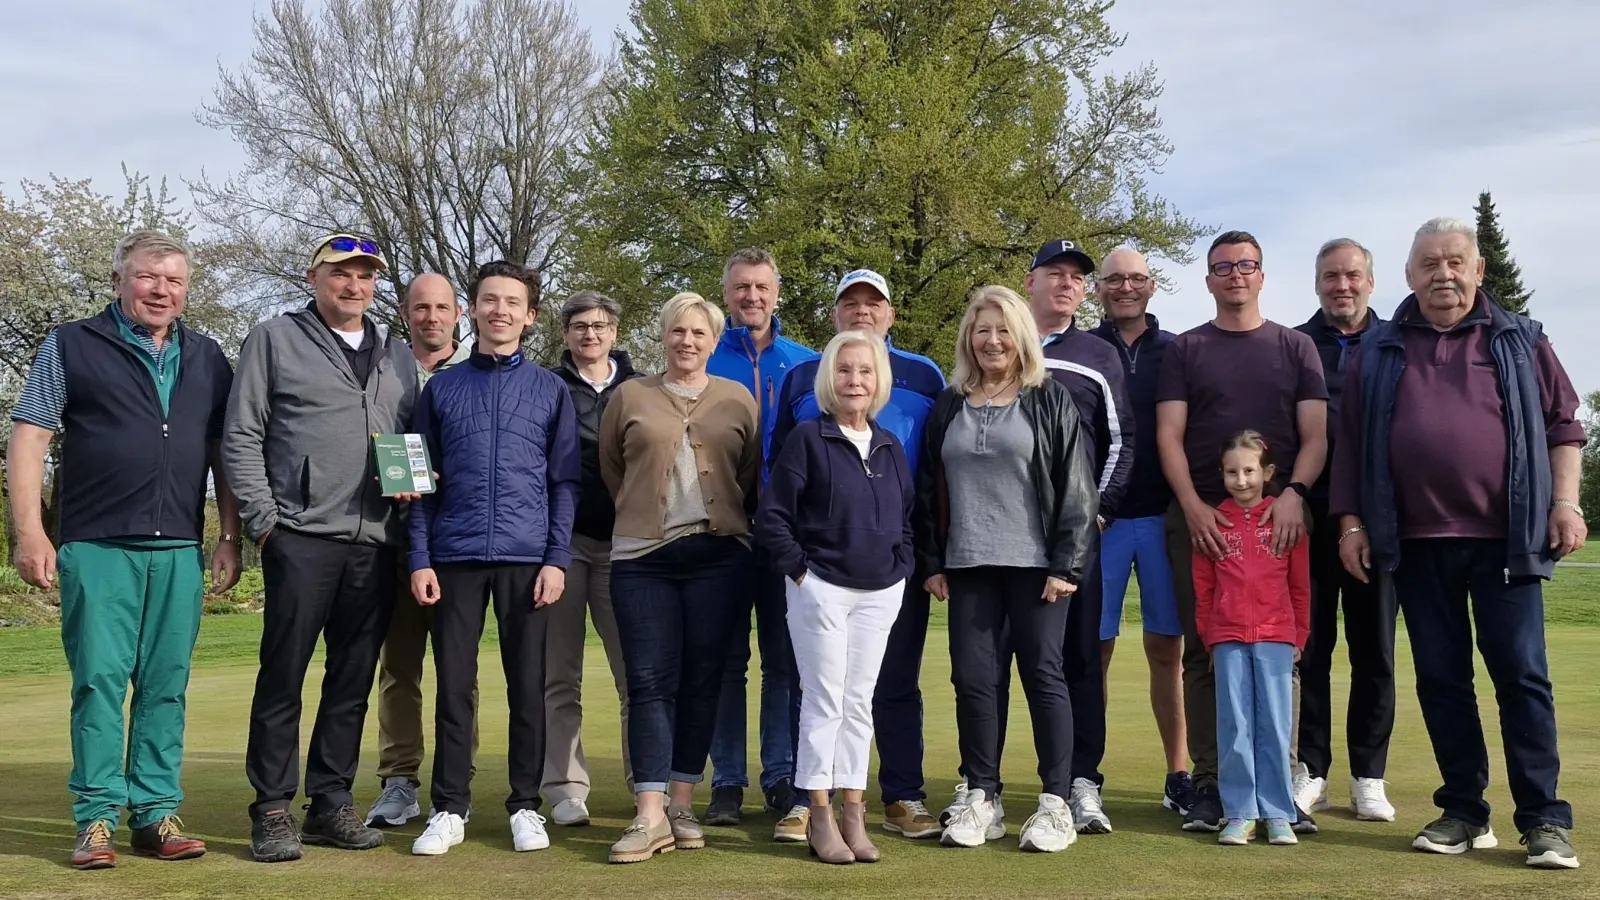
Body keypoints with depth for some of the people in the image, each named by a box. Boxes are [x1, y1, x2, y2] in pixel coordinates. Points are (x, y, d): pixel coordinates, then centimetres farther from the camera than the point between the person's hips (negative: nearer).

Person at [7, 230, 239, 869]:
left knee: (166, 685, 5)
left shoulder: (208, 359, 13)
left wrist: (230, 539, 8)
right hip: (97, 547, -3)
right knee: (99, 680, -2)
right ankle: (97, 818, 7)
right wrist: (30, 532, -8)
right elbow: (29, 439, 0)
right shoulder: (71, 346, 5)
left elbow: (225, 453, 15)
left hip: (179, 551, 3)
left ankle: (156, 814, 13)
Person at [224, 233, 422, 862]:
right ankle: (272, 811, 8)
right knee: (283, 676, -1)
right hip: (302, 535, -4)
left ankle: (331, 804, 19)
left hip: (377, 542, 4)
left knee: (353, 680, 9)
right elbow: (241, 437, 1)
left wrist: (414, 482, 0)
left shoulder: (398, 356, 18)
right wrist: (263, 520, -6)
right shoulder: (274, 339, 5)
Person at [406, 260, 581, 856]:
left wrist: (557, 558, -5)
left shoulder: (550, 390, 7)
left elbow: (565, 482, 5)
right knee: (453, 685, 4)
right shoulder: (441, 388, 9)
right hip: (455, 558, 1)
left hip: (527, 559, 0)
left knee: (527, 685, 4)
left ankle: (525, 805, 16)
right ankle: (449, 808, 14)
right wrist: (420, 559, -1)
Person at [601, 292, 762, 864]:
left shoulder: (739, 401, 7)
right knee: (650, 682, -4)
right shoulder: (630, 397, 7)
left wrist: (723, 518, 10)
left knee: (701, 682, 4)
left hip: (718, 555, 1)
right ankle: (649, 815, -5)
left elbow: (754, 474, 12)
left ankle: (681, 805, 12)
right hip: (642, 558, 0)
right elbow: (609, 467, 15)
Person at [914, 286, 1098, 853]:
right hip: (968, 565, 4)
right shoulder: (950, 406, 12)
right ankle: (981, 801, 13)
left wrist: (1067, 563, -10)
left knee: (1043, 675, 0)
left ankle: (1056, 804, 8)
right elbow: (929, 488, 13)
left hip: (1036, 563, -3)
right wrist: (931, 562, 7)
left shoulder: (1050, 400, 1)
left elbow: (1075, 485, -4)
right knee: (973, 679, 3)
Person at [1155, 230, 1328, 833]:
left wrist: (1294, 493, -11)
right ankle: (1209, 783, 5)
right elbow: (1169, 435, 3)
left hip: (1279, 517, 1)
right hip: (1199, 516, 0)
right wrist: (1192, 505, -11)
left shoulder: (1295, 347, 13)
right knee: (1204, 652, 0)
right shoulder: (1185, 350, 11)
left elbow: (1315, 433, 6)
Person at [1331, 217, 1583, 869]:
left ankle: (1544, 820, 4)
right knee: (1441, 679, 5)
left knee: (1522, 676, -3)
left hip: (1505, 539, -1)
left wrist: (1565, 502, -3)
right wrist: (1350, 521, 3)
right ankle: (1464, 812, 15)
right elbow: (1350, 445, 11)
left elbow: (1563, 426, 9)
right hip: (1417, 543, 2)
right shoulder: (1378, 352, 11)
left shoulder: (1519, 341, 10)